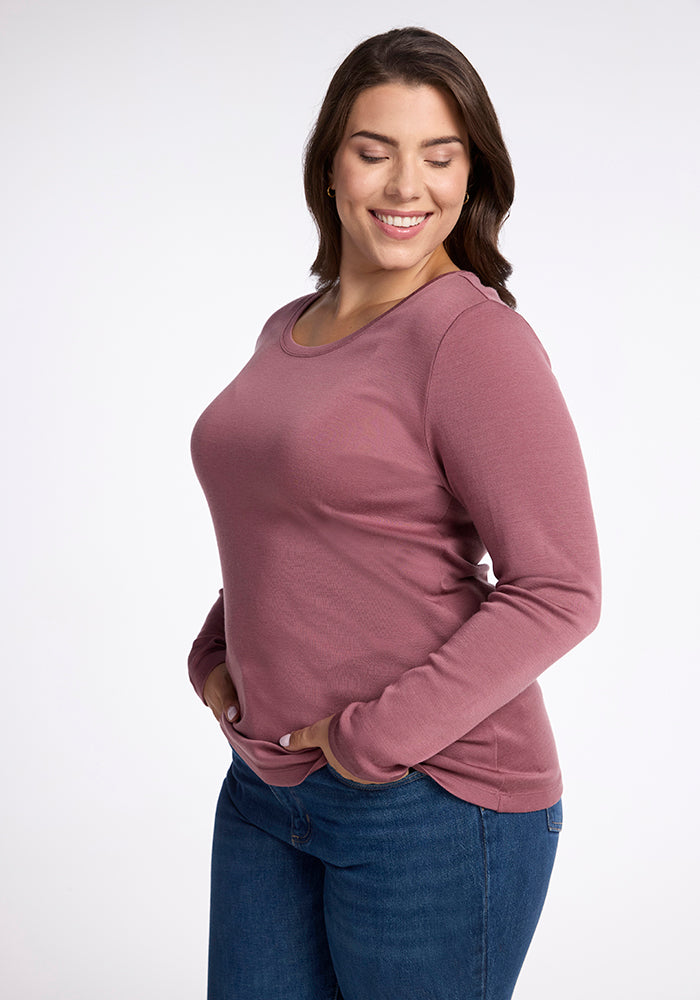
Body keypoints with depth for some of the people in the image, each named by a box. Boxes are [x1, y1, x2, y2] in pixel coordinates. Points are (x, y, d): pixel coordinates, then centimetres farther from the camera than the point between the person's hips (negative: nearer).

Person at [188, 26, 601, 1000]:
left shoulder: (475, 337, -14)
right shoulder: (289, 332, 10)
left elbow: (557, 591, -19)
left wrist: (378, 736, -18)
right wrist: (218, 654, 7)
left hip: (429, 802, -7)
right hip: (265, 788, 7)